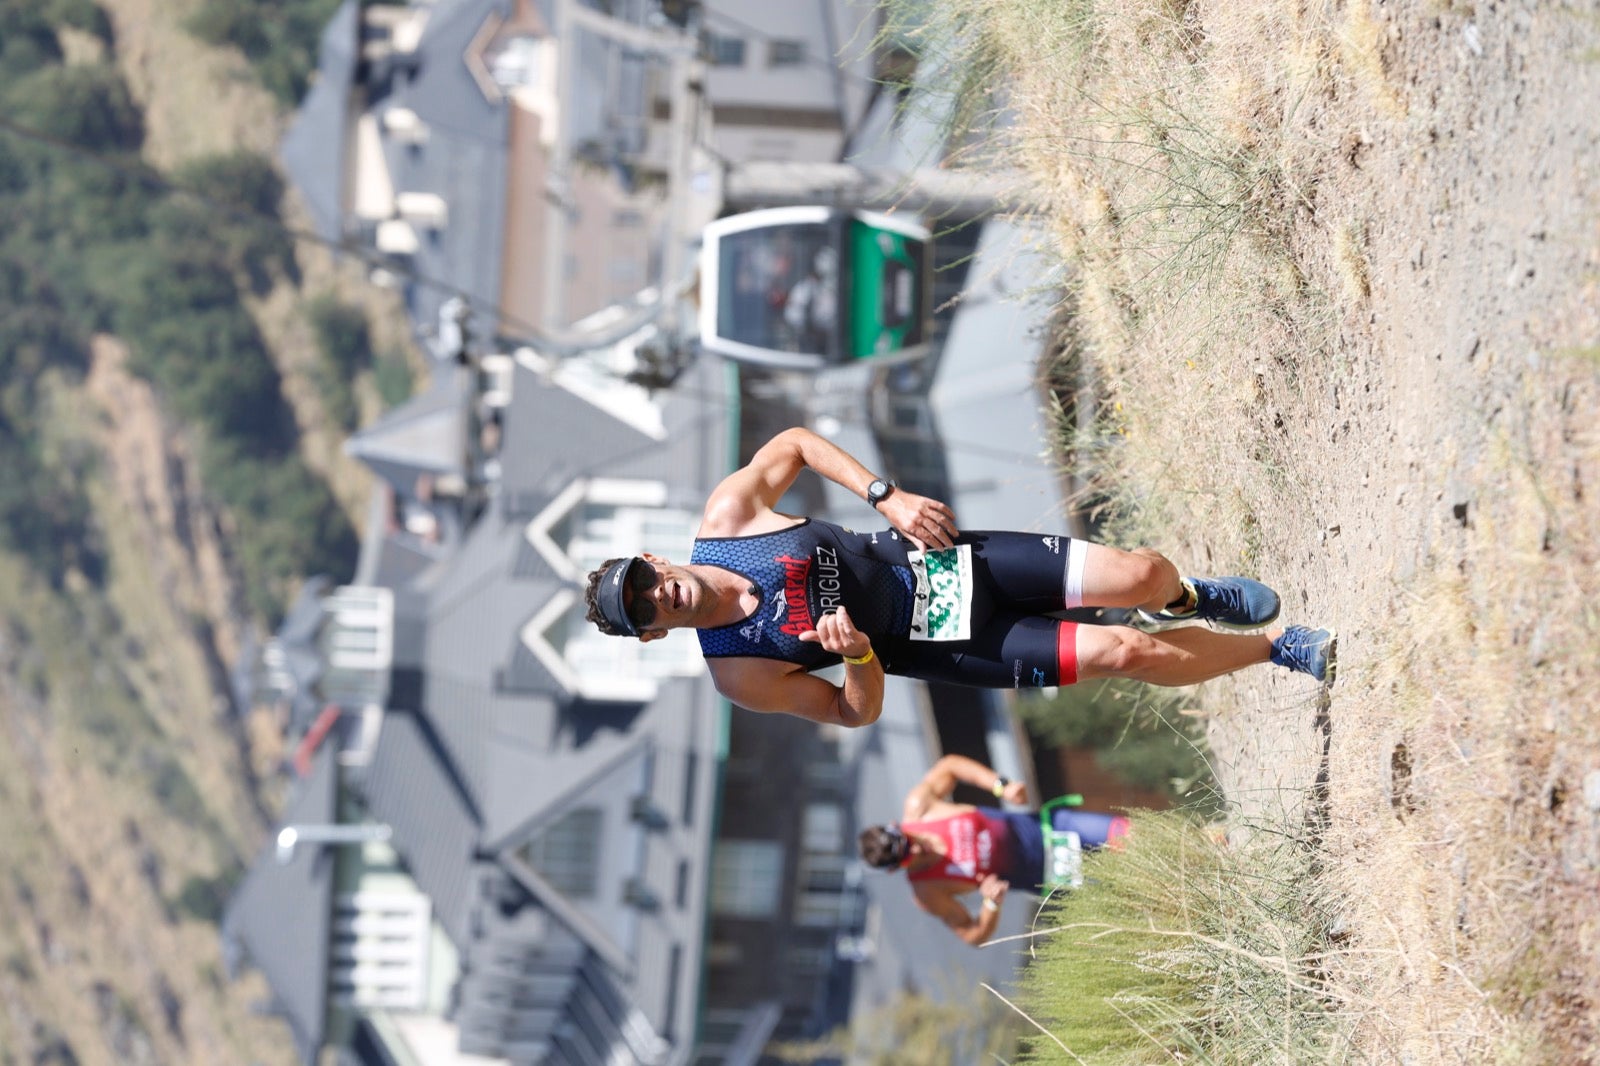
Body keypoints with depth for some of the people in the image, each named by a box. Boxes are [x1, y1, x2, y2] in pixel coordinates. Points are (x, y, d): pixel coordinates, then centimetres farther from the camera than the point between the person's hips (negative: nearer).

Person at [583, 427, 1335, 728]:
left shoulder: (725, 512, -14)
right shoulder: (739, 676, -19)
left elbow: (793, 443, 1)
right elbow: (856, 712, -10)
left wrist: (886, 496, -11)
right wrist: (859, 656, -33)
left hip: (921, 554, 3)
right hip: (925, 642, -3)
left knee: (1140, 574, -8)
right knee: (1128, 654, -12)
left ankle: (1185, 598, 33)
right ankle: (1278, 649, 16)